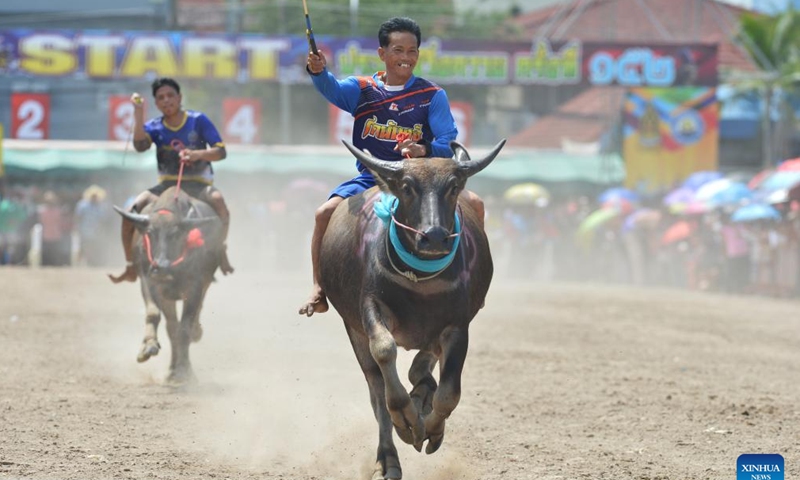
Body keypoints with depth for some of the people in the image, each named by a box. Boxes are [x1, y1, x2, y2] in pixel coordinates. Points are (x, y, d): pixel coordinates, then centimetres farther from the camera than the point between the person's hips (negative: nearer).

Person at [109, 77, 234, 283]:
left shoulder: (198, 120, -2)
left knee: (218, 200, -37)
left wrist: (197, 154, -26)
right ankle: (131, 267, -7)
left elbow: (221, 151, -7)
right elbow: (140, 145, -17)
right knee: (133, 210, -20)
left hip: (198, 183, -3)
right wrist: (138, 112, -20)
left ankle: (221, 253, -25)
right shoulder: (155, 127, 5)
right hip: (167, 185, 3)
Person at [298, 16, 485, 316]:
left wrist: (424, 150, -29)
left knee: (473, 203, -20)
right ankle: (319, 290, -11)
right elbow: (332, 89, -20)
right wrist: (318, 71, -44)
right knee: (326, 213, -24)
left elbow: (450, 146, -6)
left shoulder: (433, 96, 2)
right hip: (371, 178, 0)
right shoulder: (362, 89, 3)